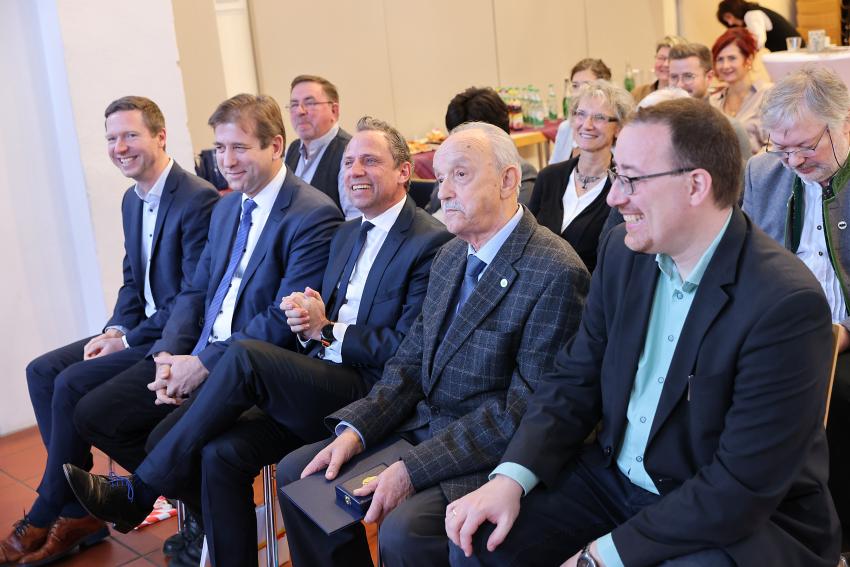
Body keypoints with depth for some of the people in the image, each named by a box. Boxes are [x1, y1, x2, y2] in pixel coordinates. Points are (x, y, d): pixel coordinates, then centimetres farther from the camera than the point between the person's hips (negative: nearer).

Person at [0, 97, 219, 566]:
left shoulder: (198, 200, -19)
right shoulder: (132, 200, 11)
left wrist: (129, 338, -17)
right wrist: (115, 329, -2)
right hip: (140, 329, 10)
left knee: (72, 383, -19)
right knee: (42, 371, -2)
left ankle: (46, 517, 1)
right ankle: (79, 509, 1)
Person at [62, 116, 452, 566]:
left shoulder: (432, 242, -7)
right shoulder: (348, 233, 20)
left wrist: (326, 329, -12)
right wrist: (309, 321, -3)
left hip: (372, 394, -7)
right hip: (321, 381, 8)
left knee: (244, 356, -26)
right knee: (221, 453, -17)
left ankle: (140, 491, -12)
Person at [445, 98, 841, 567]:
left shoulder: (786, 304, -24)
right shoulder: (624, 252, -3)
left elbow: (744, 487, -24)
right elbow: (575, 379, 3)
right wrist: (511, 477, -12)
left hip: (744, 520, -5)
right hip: (614, 478, 6)